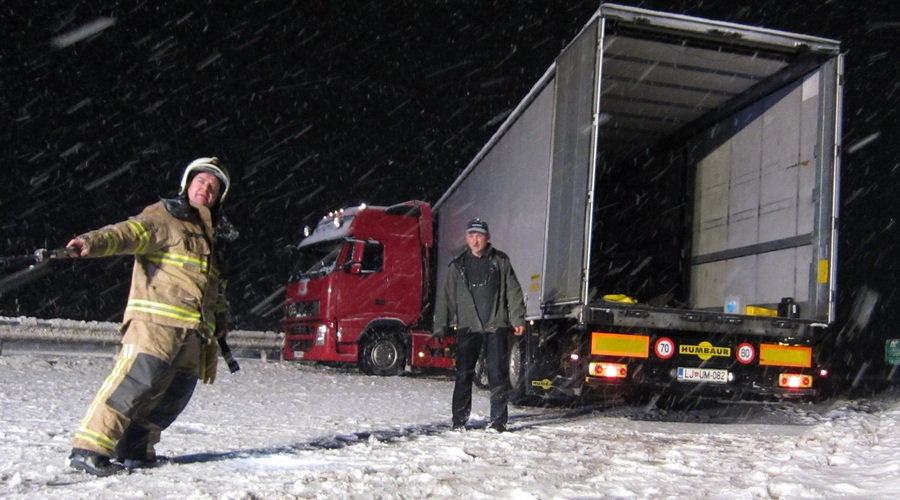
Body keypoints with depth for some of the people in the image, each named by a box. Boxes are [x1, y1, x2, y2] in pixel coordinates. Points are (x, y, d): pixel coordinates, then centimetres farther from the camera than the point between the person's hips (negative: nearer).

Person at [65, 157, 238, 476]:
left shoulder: (214, 236, 27)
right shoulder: (163, 217, 5)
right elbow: (130, 233, -14)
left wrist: (221, 319, 33)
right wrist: (94, 243, -32)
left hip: (194, 331, 8)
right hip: (156, 318, -7)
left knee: (175, 393, 4)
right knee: (136, 378, -19)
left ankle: (133, 450, 14)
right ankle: (88, 449, -17)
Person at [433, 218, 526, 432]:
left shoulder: (500, 261, 7)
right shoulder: (458, 264, 10)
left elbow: (513, 292, 5)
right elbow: (448, 296, 10)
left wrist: (517, 319, -4)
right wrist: (440, 326, 6)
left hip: (495, 326, -1)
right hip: (467, 326, 1)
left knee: (497, 373, -1)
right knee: (464, 374, 1)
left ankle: (498, 420, 6)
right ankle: (459, 421, 8)